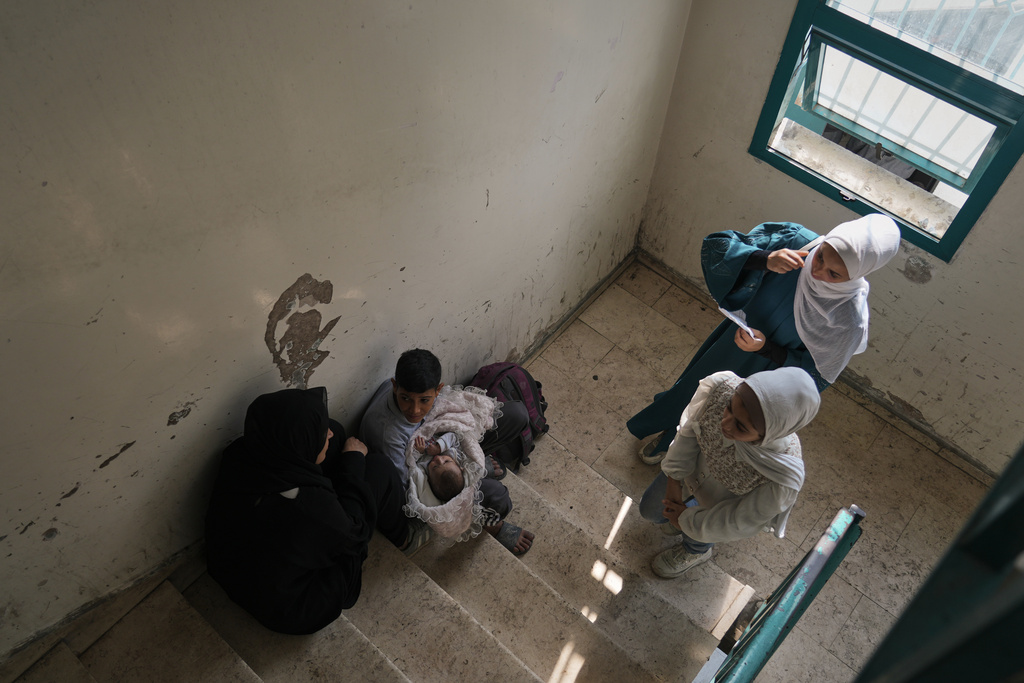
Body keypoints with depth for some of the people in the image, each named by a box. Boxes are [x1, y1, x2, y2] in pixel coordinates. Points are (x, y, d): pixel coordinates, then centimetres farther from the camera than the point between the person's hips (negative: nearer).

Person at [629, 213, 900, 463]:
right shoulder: (796, 241, -30)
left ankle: (671, 443, 59)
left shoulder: (849, 318, -35)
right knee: (694, 382, 31)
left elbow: (815, 374, -21)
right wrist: (765, 259, -44)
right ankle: (666, 428, 66)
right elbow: (717, 244, -26)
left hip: (762, 372, -3)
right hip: (732, 338, 3)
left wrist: (764, 348, -35)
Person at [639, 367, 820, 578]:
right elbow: (690, 429, -18)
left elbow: (740, 523, -25)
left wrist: (687, 521, -13)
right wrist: (674, 479, -15)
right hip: (695, 464, 3)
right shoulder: (721, 387, -40)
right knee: (650, 510, 17)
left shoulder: (784, 479, -45)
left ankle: (695, 552, 30)